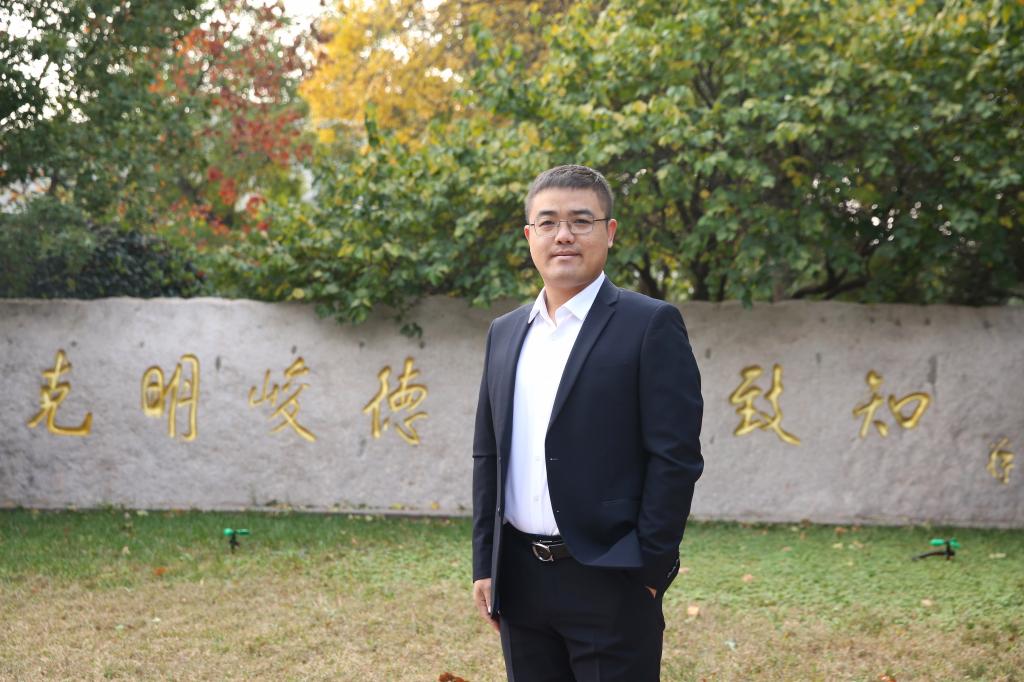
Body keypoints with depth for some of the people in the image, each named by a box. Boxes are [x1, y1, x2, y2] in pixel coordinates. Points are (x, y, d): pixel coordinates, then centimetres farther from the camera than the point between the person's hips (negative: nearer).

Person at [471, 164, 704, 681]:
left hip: (609, 582, -5)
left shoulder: (651, 325, -6)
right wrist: (485, 565, 9)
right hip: (520, 579, 5)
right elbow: (488, 455, 14)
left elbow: (676, 457, -10)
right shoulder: (505, 333, 12)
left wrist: (649, 572, -12)